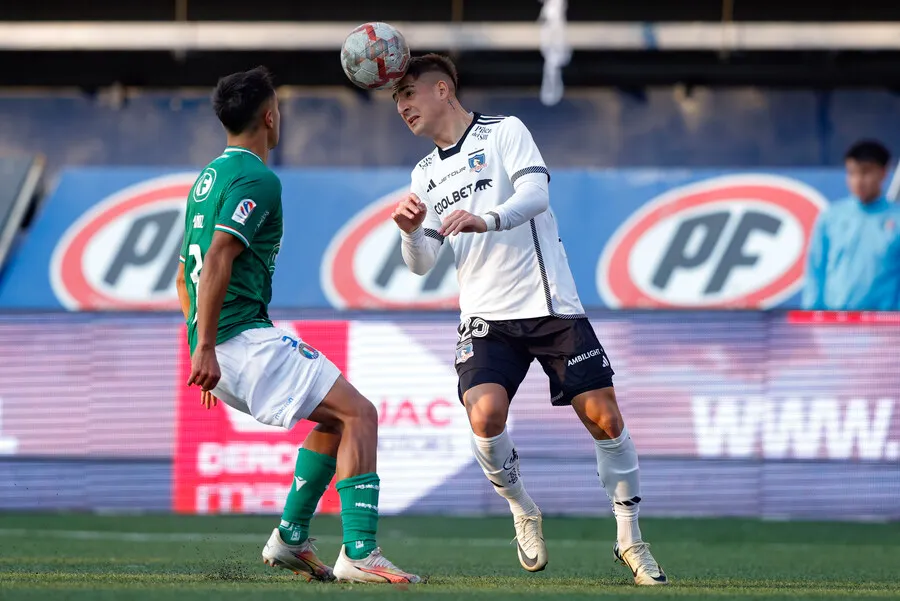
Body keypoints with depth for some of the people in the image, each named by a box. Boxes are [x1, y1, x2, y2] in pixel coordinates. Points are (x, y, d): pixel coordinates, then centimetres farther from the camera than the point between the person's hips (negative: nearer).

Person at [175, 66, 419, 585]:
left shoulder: (208, 178, 21)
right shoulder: (256, 178, -10)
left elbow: (186, 276, 26)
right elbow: (218, 259, -21)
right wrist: (206, 348, -25)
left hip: (219, 348, 10)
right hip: (247, 338, -10)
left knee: (336, 416, 20)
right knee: (359, 414, -11)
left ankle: (292, 537, 16)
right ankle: (360, 552, -22)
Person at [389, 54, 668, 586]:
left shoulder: (505, 133, 0)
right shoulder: (425, 174, 16)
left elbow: (536, 192, -18)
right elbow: (422, 265, 12)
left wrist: (486, 219, -36)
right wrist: (411, 232, -10)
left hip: (550, 304, -3)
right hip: (487, 317, 4)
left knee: (605, 420, -7)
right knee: (485, 415, -22)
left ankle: (631, 540, 9)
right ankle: (524, 514, 4)